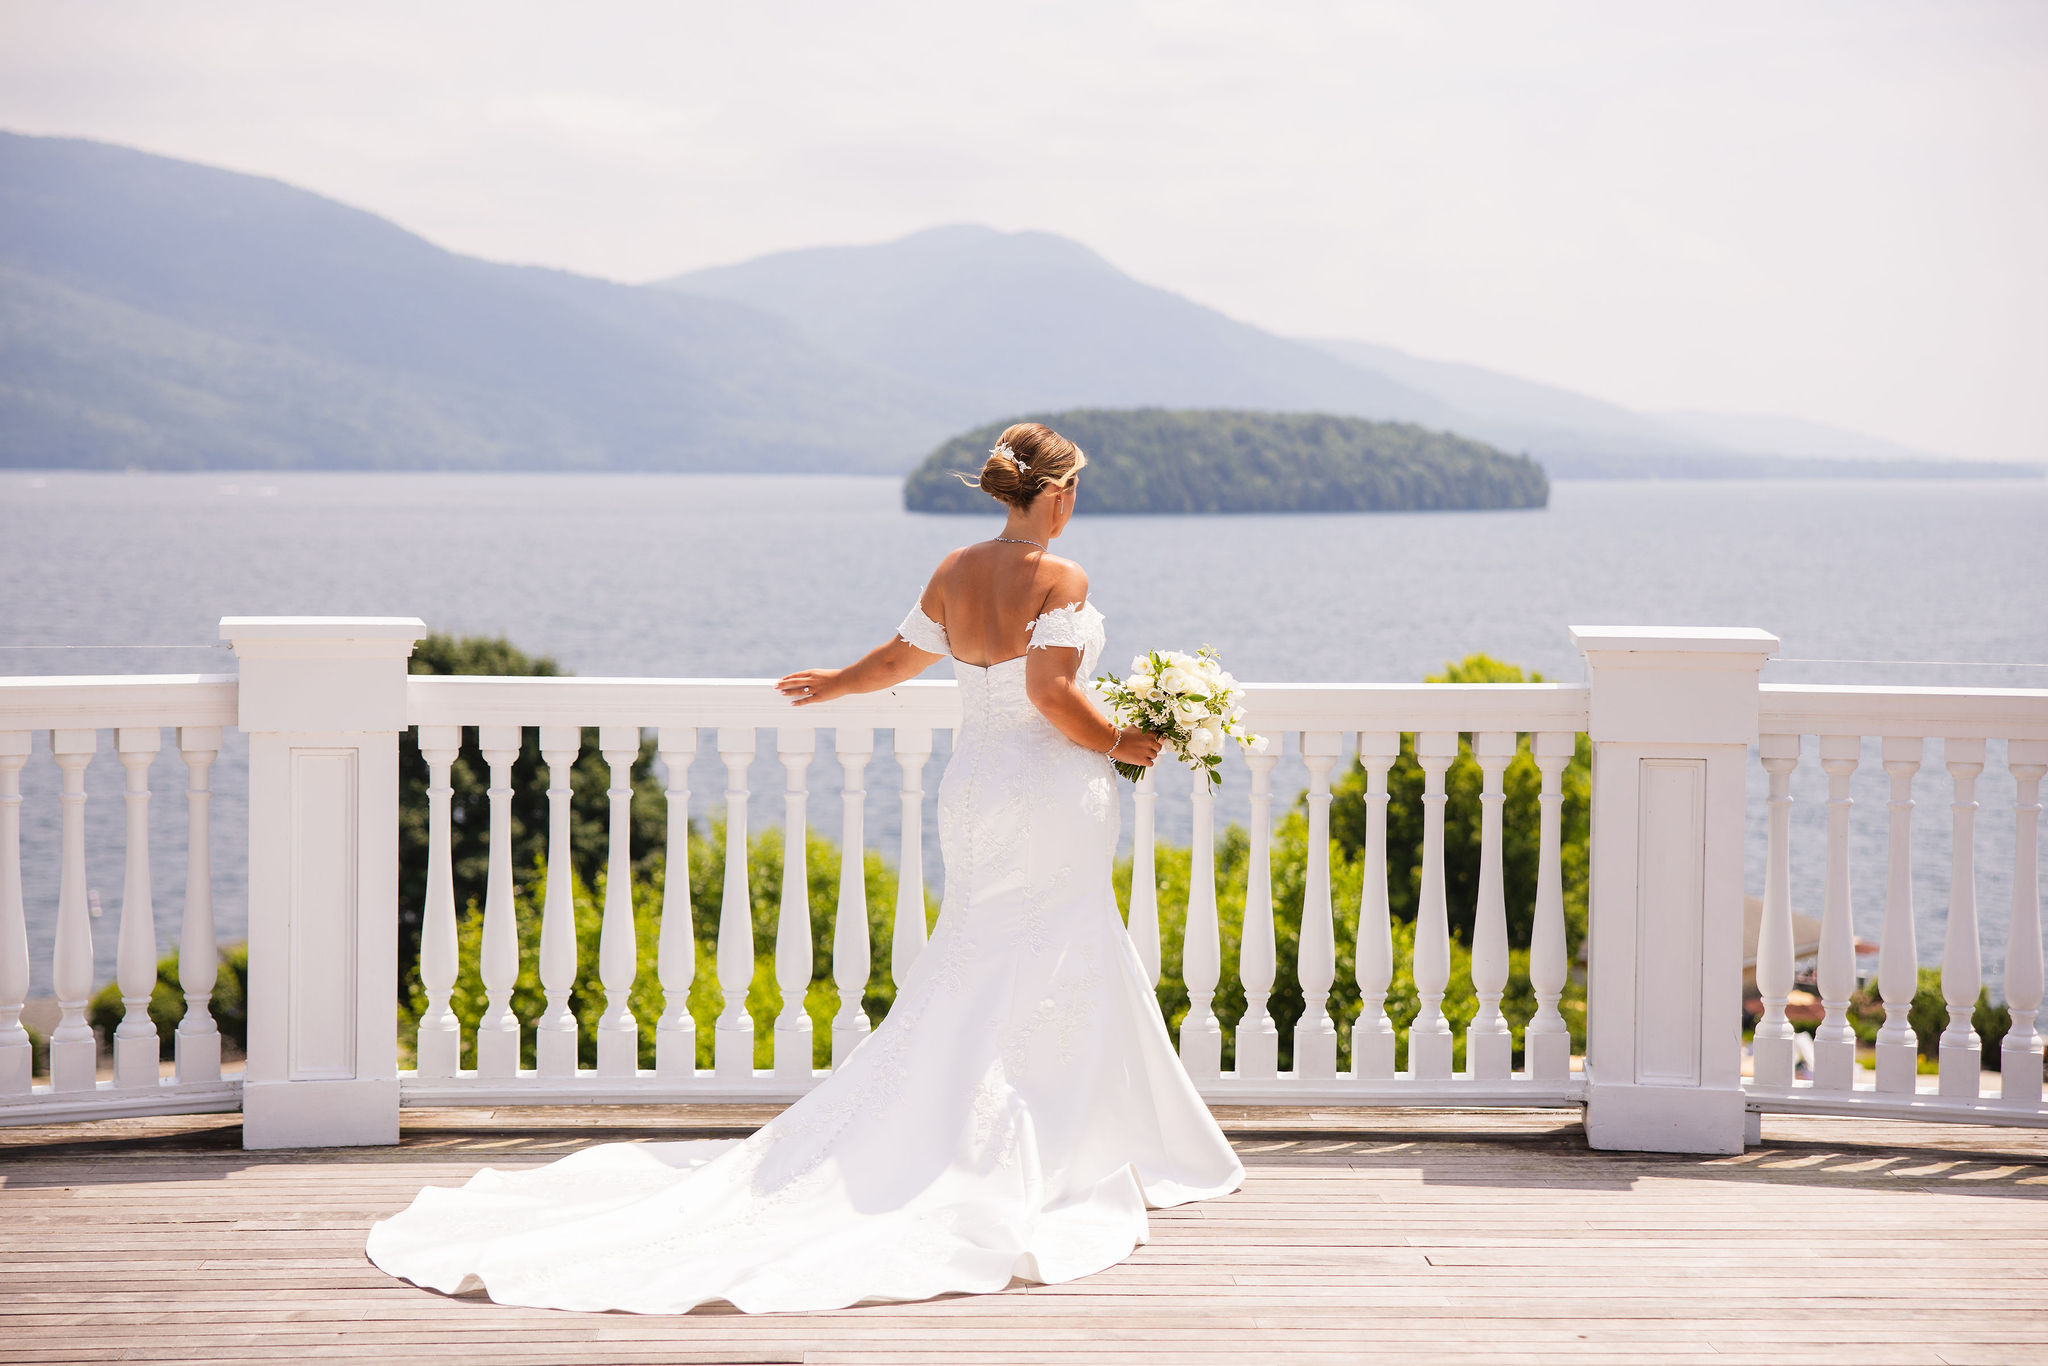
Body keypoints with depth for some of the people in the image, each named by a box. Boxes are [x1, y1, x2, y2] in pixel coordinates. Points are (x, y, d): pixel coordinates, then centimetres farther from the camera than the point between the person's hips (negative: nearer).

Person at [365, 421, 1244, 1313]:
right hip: (1053, 799, -6)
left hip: (972, 789, 6)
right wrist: (1122, 745, -6)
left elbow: (899, 656, 21)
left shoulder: (953, 573, 7)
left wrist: (833, 682, 40)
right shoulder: (1061, 579, -12)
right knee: (1052, 987, -1)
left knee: (967, 988, 12)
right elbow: (1053, 695, -21)